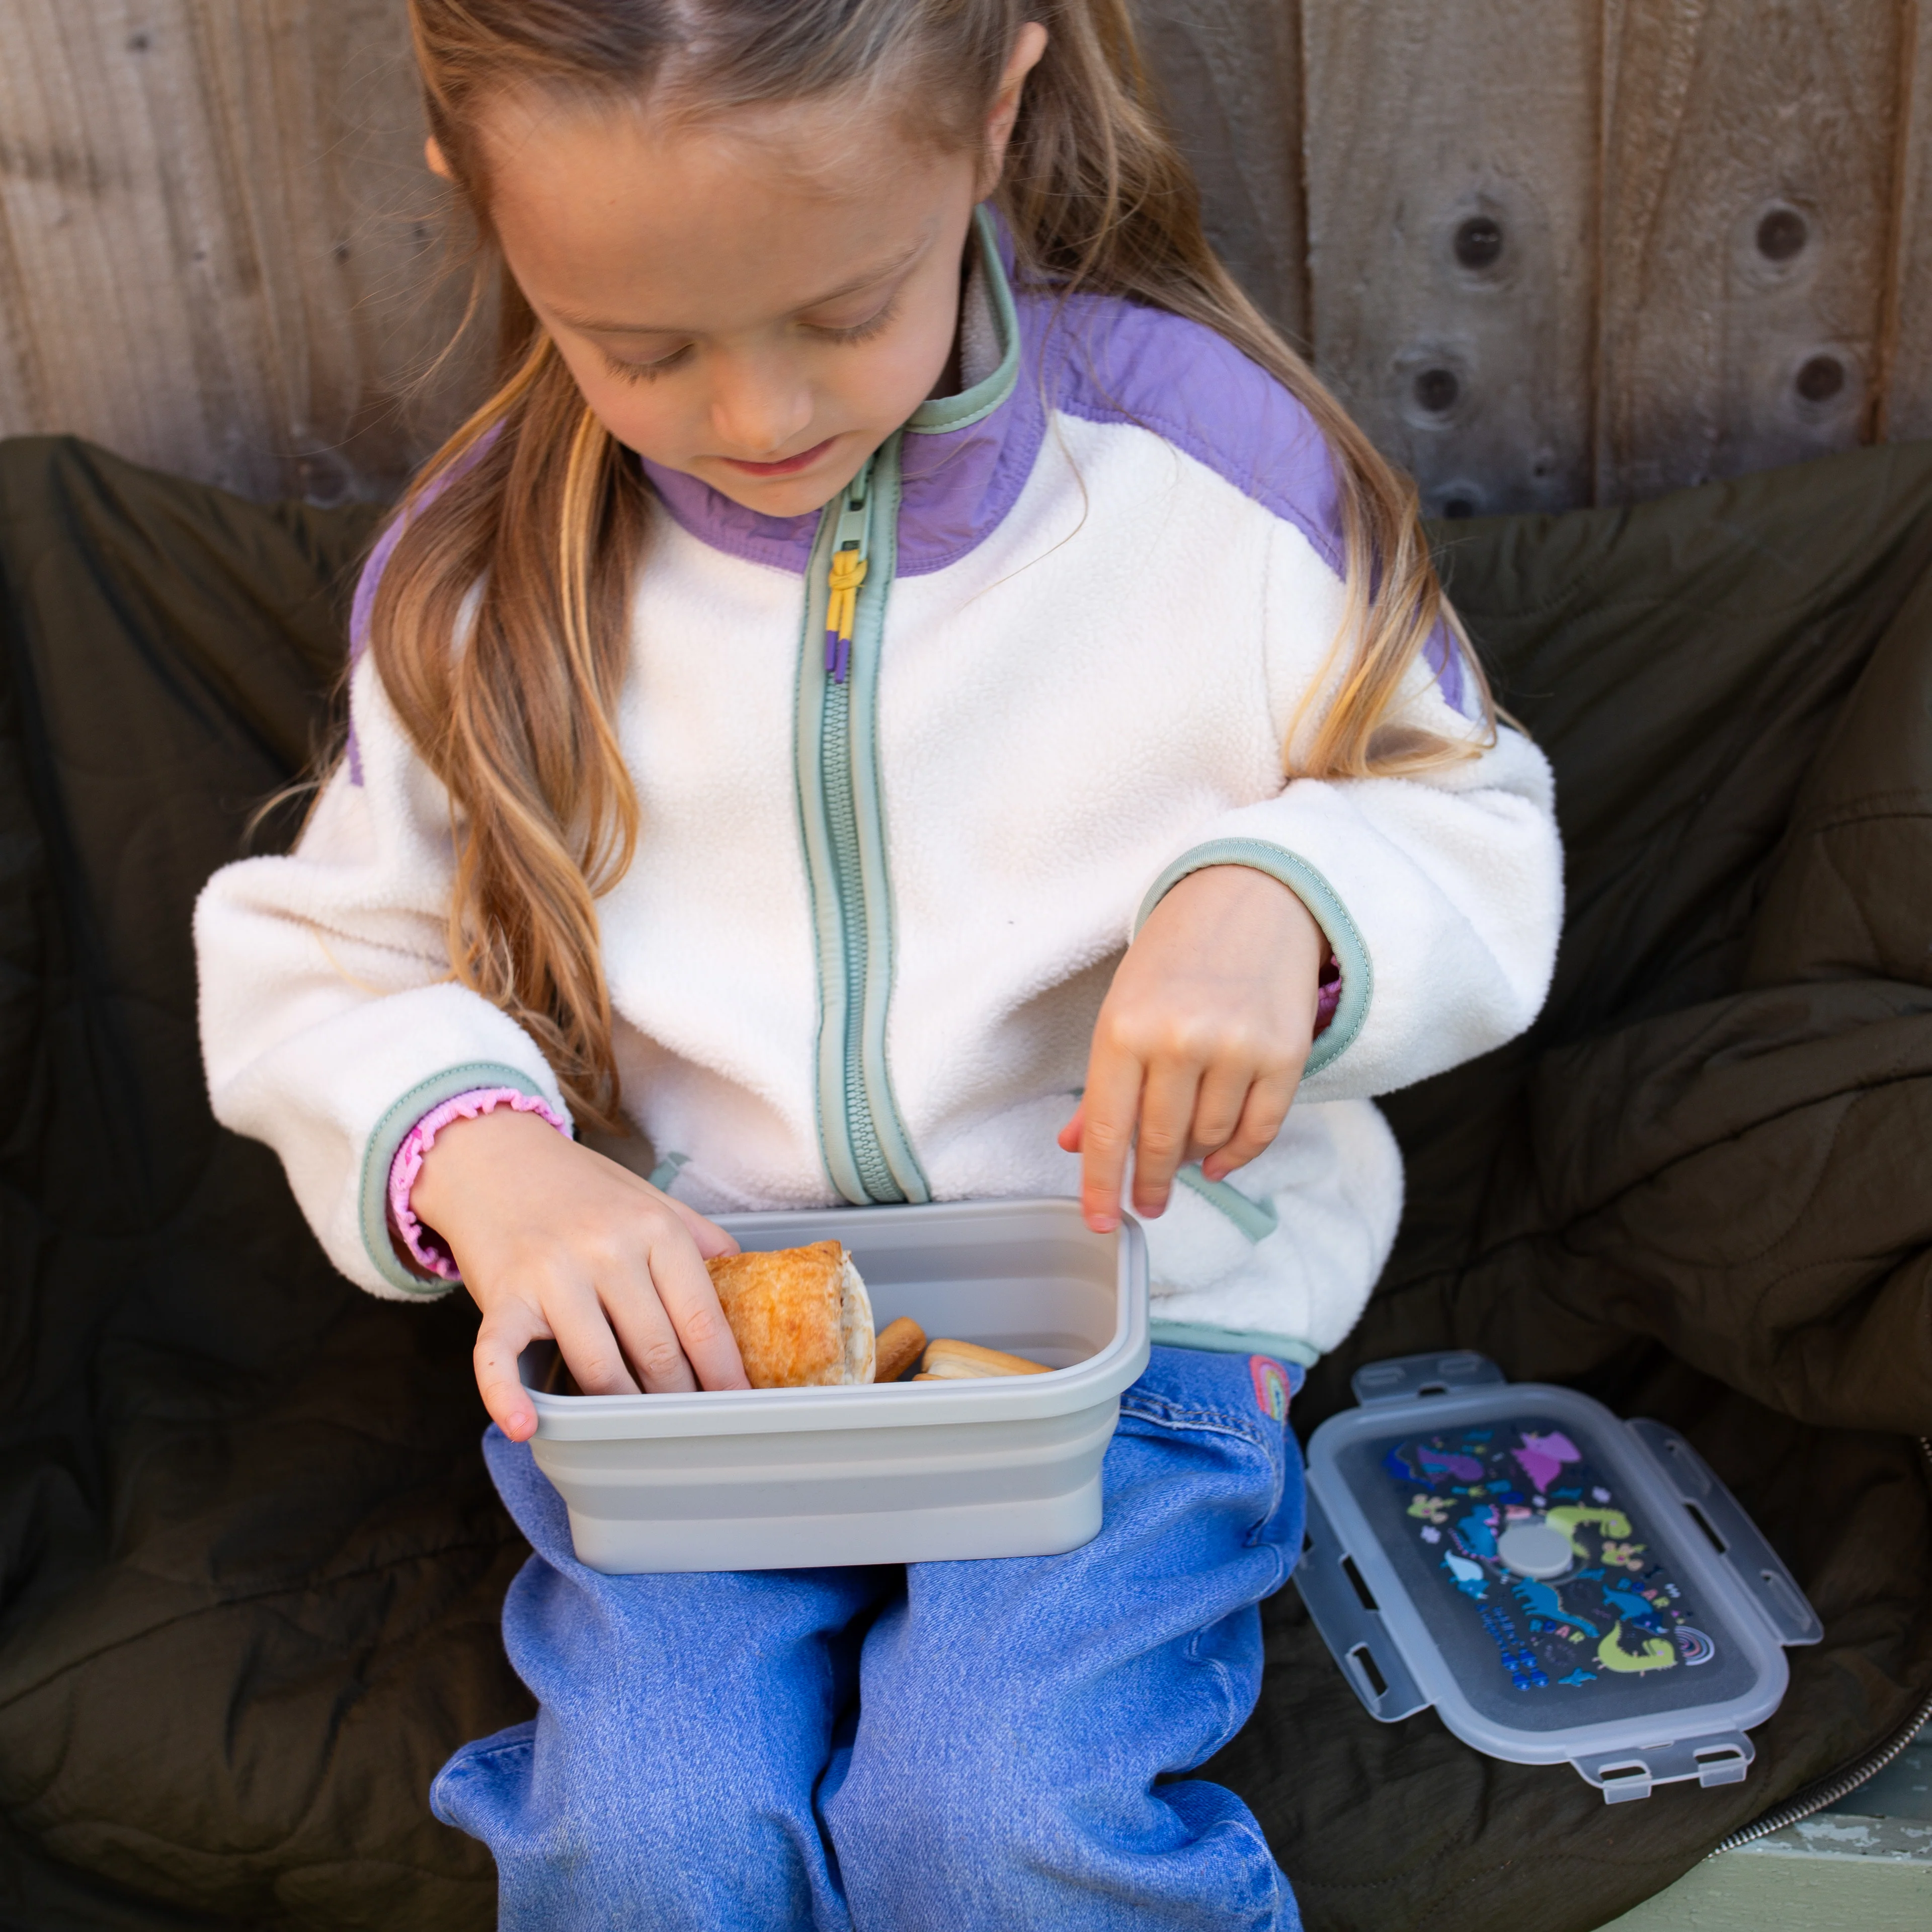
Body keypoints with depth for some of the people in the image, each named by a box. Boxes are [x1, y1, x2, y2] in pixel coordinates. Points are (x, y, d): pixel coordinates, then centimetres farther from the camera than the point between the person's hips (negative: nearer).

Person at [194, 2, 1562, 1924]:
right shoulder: (486, 558, -4)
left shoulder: (1205, 449, -9)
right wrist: (472, 1154, -19)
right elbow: (311, 959, 3)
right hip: (682, 1317, 2)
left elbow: (1480, 831, 0)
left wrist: (1286, 900, -24)